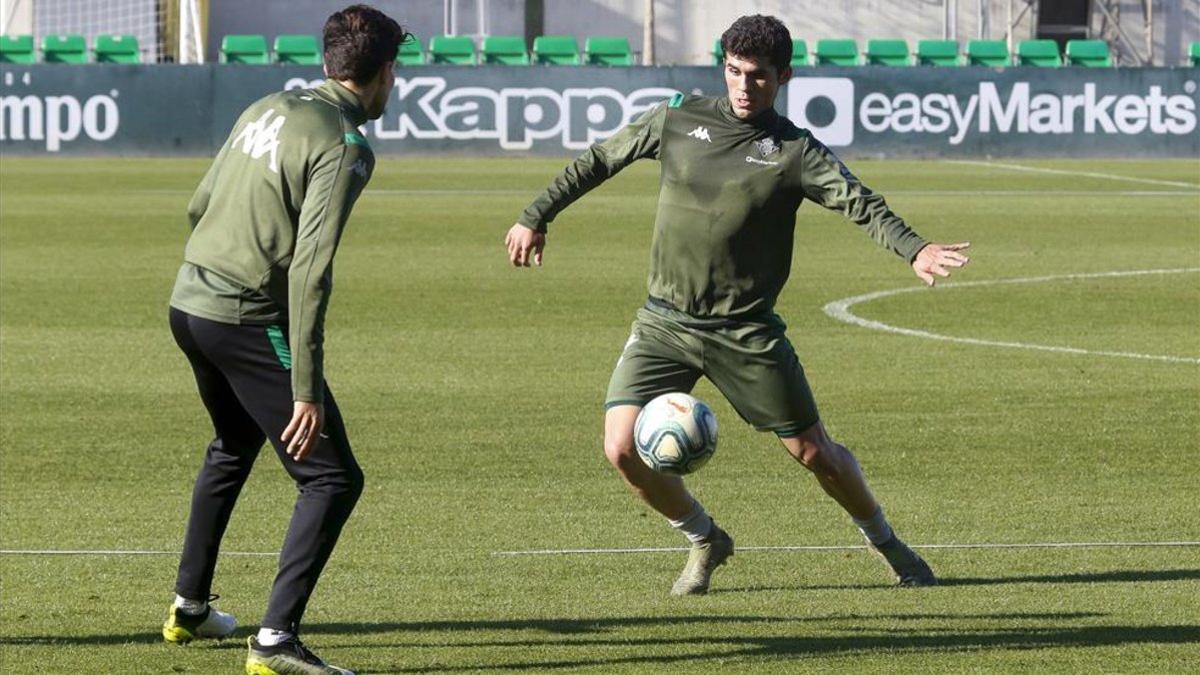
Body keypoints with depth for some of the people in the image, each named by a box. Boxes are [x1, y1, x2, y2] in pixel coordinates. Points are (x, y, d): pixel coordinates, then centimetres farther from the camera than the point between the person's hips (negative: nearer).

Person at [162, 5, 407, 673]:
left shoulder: (268, 110, 10)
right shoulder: (344, 146, -15)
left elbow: (198, 207, 19)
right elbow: (310, 268, -23)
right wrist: (306, 388, -24)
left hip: (188, 305, 9)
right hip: (249, 321, -9)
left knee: (233, 450, 33)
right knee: (333, 479, -3)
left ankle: (189, 606, 42)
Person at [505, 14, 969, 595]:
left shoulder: (794, 151, -5)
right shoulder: (679, 120, 3)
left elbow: (859, 203, -18)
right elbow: (599, 161, 14)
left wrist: (913, 250, -35)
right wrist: (536, 218, 14)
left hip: (746, 330, -2)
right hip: (664, 323, 2)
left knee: (814, 453, 3)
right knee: (623, 449, -11)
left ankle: (886, 543, 30)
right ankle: (705, 542, 15)